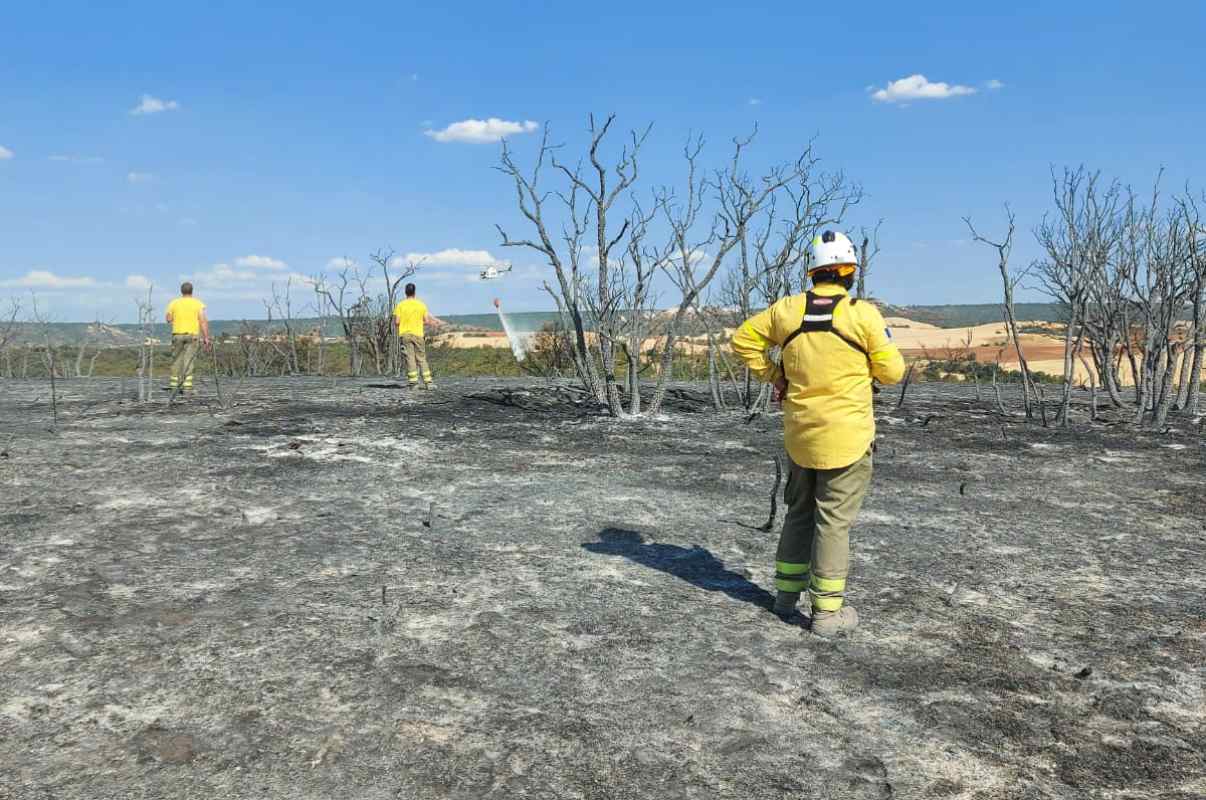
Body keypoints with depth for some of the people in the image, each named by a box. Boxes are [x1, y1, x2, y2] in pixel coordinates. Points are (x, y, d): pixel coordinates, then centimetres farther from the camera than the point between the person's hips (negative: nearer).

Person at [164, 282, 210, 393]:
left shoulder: (174, 303, 2)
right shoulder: (198, 303, -3)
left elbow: (168, 319, 7)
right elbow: (203, 321, -9)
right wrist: (206, 337, -8)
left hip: (177, 334, 1)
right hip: (192, 334, -1)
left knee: (177, 360, 12)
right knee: (189, 360, -2)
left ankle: (174, 384, 15)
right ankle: (186, 385, -8)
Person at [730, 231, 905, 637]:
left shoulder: (787, 309, -2)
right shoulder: (862, 314, -13)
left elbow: (743, 339, 7)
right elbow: (892, 371, -6)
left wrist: (772, 375, 11)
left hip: (800, 433, 4)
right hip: (847, 435, -4)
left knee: (799, 512, 20)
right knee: (834, 520, 3)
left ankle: (786, 593, 30)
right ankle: (828, 611, 10)